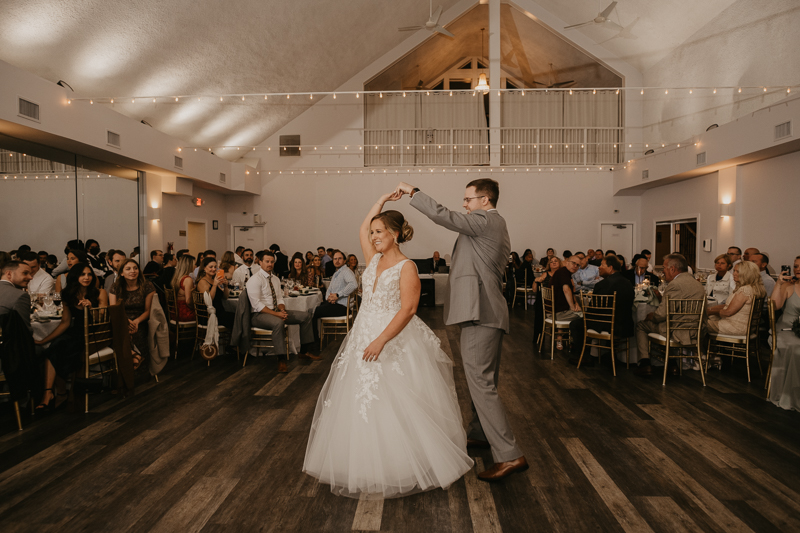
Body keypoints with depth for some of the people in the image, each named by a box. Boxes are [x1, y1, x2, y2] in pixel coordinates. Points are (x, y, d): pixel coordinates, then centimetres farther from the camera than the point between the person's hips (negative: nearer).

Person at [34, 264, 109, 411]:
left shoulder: (100, 293, 0)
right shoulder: (68, 296, 11)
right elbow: (65, 322, 12)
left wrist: (90, 307, -23)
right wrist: (44, 340, 6)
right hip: (75, 333, 4)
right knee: (54, 348, -25)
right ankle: (48, 392, -30)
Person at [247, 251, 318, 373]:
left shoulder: (275, 279, 14)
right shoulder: (255, 280, -11)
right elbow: (257, 304, -18)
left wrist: (282, 310, -9)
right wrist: (276, 314, -25)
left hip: (276, 312, 8)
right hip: (259, 315, -8)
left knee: (306, 315, -2)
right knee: (278, 322, -41)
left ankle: (305, 351, 5)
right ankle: (281, 360, -31)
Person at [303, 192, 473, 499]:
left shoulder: (407, 267, -12)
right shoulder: (374, 259, 8)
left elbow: (407, 310, -19)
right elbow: (362, 231, 19)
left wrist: (381, 341, -25)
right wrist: (381, 201, 18)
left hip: (395, 341, -7)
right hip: (363, 336, 7)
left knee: (395, 406, -3)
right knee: (360, 402, 10)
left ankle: (402, 467, 15)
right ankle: (369, 467, 24)